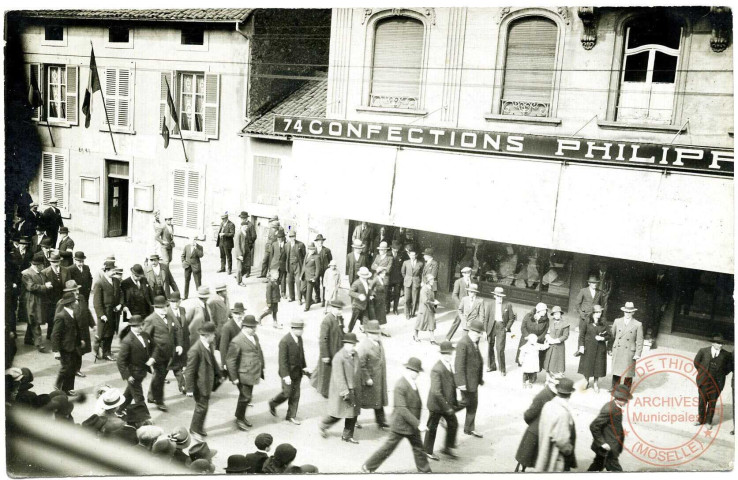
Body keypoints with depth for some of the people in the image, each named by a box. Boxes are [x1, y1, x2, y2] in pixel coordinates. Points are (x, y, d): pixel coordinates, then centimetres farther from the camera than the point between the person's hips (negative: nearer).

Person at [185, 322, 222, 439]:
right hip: (200, 385, -8)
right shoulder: (195, 350, -28)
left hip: (208, 383, 8)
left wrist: (217, 374, 14)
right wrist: (190, 389, -18)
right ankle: (195, 430, 26)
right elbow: (189, 371, -22)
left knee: (203, 405, 21)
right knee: (201, 407, 5)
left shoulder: (209, 345, -3)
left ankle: (199, 427, 39)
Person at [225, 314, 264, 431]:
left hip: (252, 374, 8)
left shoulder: (255, 337, 8)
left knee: (247, 396, 18)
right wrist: (234, 377, -15)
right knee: (245, 397, 0)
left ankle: (242, 416, 35)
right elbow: (230, 360, -16)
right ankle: (239, 419, 19)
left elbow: (259, 352, 19)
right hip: (243, 375, -8)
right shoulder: (237, 342, -18)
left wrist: (261, 368, 15)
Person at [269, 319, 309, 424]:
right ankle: (273, 403, 31)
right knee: (287, 393, 2)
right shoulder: (285, 341, -23)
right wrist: (285, 376, -22)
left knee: (295, 394, 10)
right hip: (288, 372, -7)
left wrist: (304, 367, 14)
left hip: (297, 372, 7)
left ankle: (291, 416, 22)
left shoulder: (299, 338, 1)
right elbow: (282, 360, -22)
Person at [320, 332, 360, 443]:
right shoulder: (339, 357, -19)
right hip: (341, 391, -7)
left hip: (353, 390, 7)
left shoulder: (354, 356, 5)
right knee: (337, 414, 3)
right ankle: (323, 425, 30)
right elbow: (339, 377, -22)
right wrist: (344, 392, -23)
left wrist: (358, 387, 17)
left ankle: (347, 436, 21)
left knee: (353, 413, 8)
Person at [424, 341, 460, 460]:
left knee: (453, 424, 12)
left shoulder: (448, 366, 2)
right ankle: (427, 451, 29)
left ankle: (447, 448, 31)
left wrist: (454, 402, 15)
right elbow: (436, 392, -31)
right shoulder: (436, 369, -27)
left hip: (448, 403, 8)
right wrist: (447, 407, -27)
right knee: (432, 428, 10)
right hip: (437, 405, -8)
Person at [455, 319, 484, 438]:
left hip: (474, 379, 9)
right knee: (467, 403, 0)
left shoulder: (475, 342, 7)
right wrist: (461, 382, -24)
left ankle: (470, 428, 26)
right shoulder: (463, 343, -22)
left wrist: (480, 378, 19)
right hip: (466, 380, -9)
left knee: (473, 404, 14)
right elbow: (459, 364, -23)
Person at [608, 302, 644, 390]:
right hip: (617, 352, 2)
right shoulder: (617, 321, 7)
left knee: (628, 373, 5)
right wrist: (609, 348, 5)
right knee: (616, 371, 9)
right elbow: (611, 335, 9)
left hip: (629, 352, -2)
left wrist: (638, 353, -7)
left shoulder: (638, 325, -1)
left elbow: (639, 341, -1)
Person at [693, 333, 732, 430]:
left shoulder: (726, 355, -5)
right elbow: (696, 362, 11)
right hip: (704, 381, 1)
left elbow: (730, 366, 10)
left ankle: (709, 422, 21)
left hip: (716, 383, -1)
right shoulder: (703, 351, -3)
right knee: (702, 401, 9)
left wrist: (723, 374, 5)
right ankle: (700, 420, 24)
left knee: (712, 403, 8)